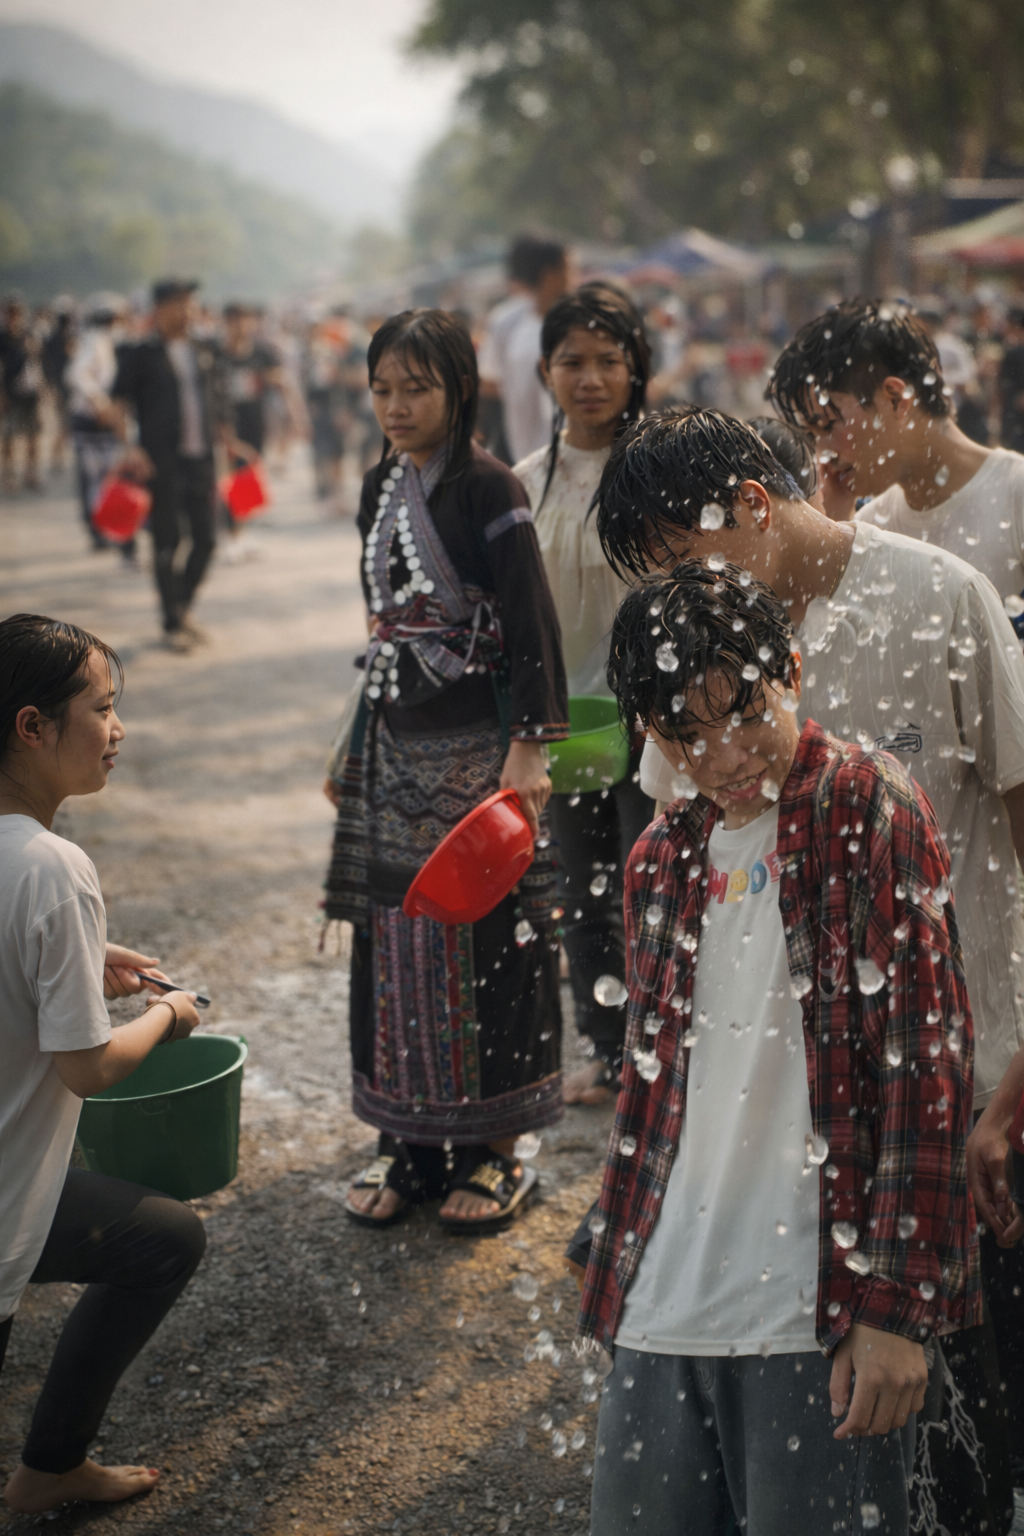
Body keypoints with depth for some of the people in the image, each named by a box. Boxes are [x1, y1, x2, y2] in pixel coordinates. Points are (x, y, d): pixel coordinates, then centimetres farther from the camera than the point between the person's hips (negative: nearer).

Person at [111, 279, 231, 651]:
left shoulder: (204, 351, 12)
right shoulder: (139, 354, -3)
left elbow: (218, 403, 19)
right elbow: (118, 403, -4)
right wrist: (129, 447, -15)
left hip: (201, 459, 5)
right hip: (162, 462, -5)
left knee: (205, 539, 6)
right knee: (167, 542, 0)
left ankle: (183, 606, 27)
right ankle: (173, 623, 11)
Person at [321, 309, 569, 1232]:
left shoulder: (489, 490, -11)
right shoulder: (382, 489, 11)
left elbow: (533, 626, -15)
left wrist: (528, 749, -22)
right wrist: (357, 748, 20)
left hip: (478, 746, -7)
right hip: (396, 744, 7)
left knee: (486, 935, 0)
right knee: (398, 935, 9)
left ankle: (498, 1150, 14)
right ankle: (411, 1141, 22)